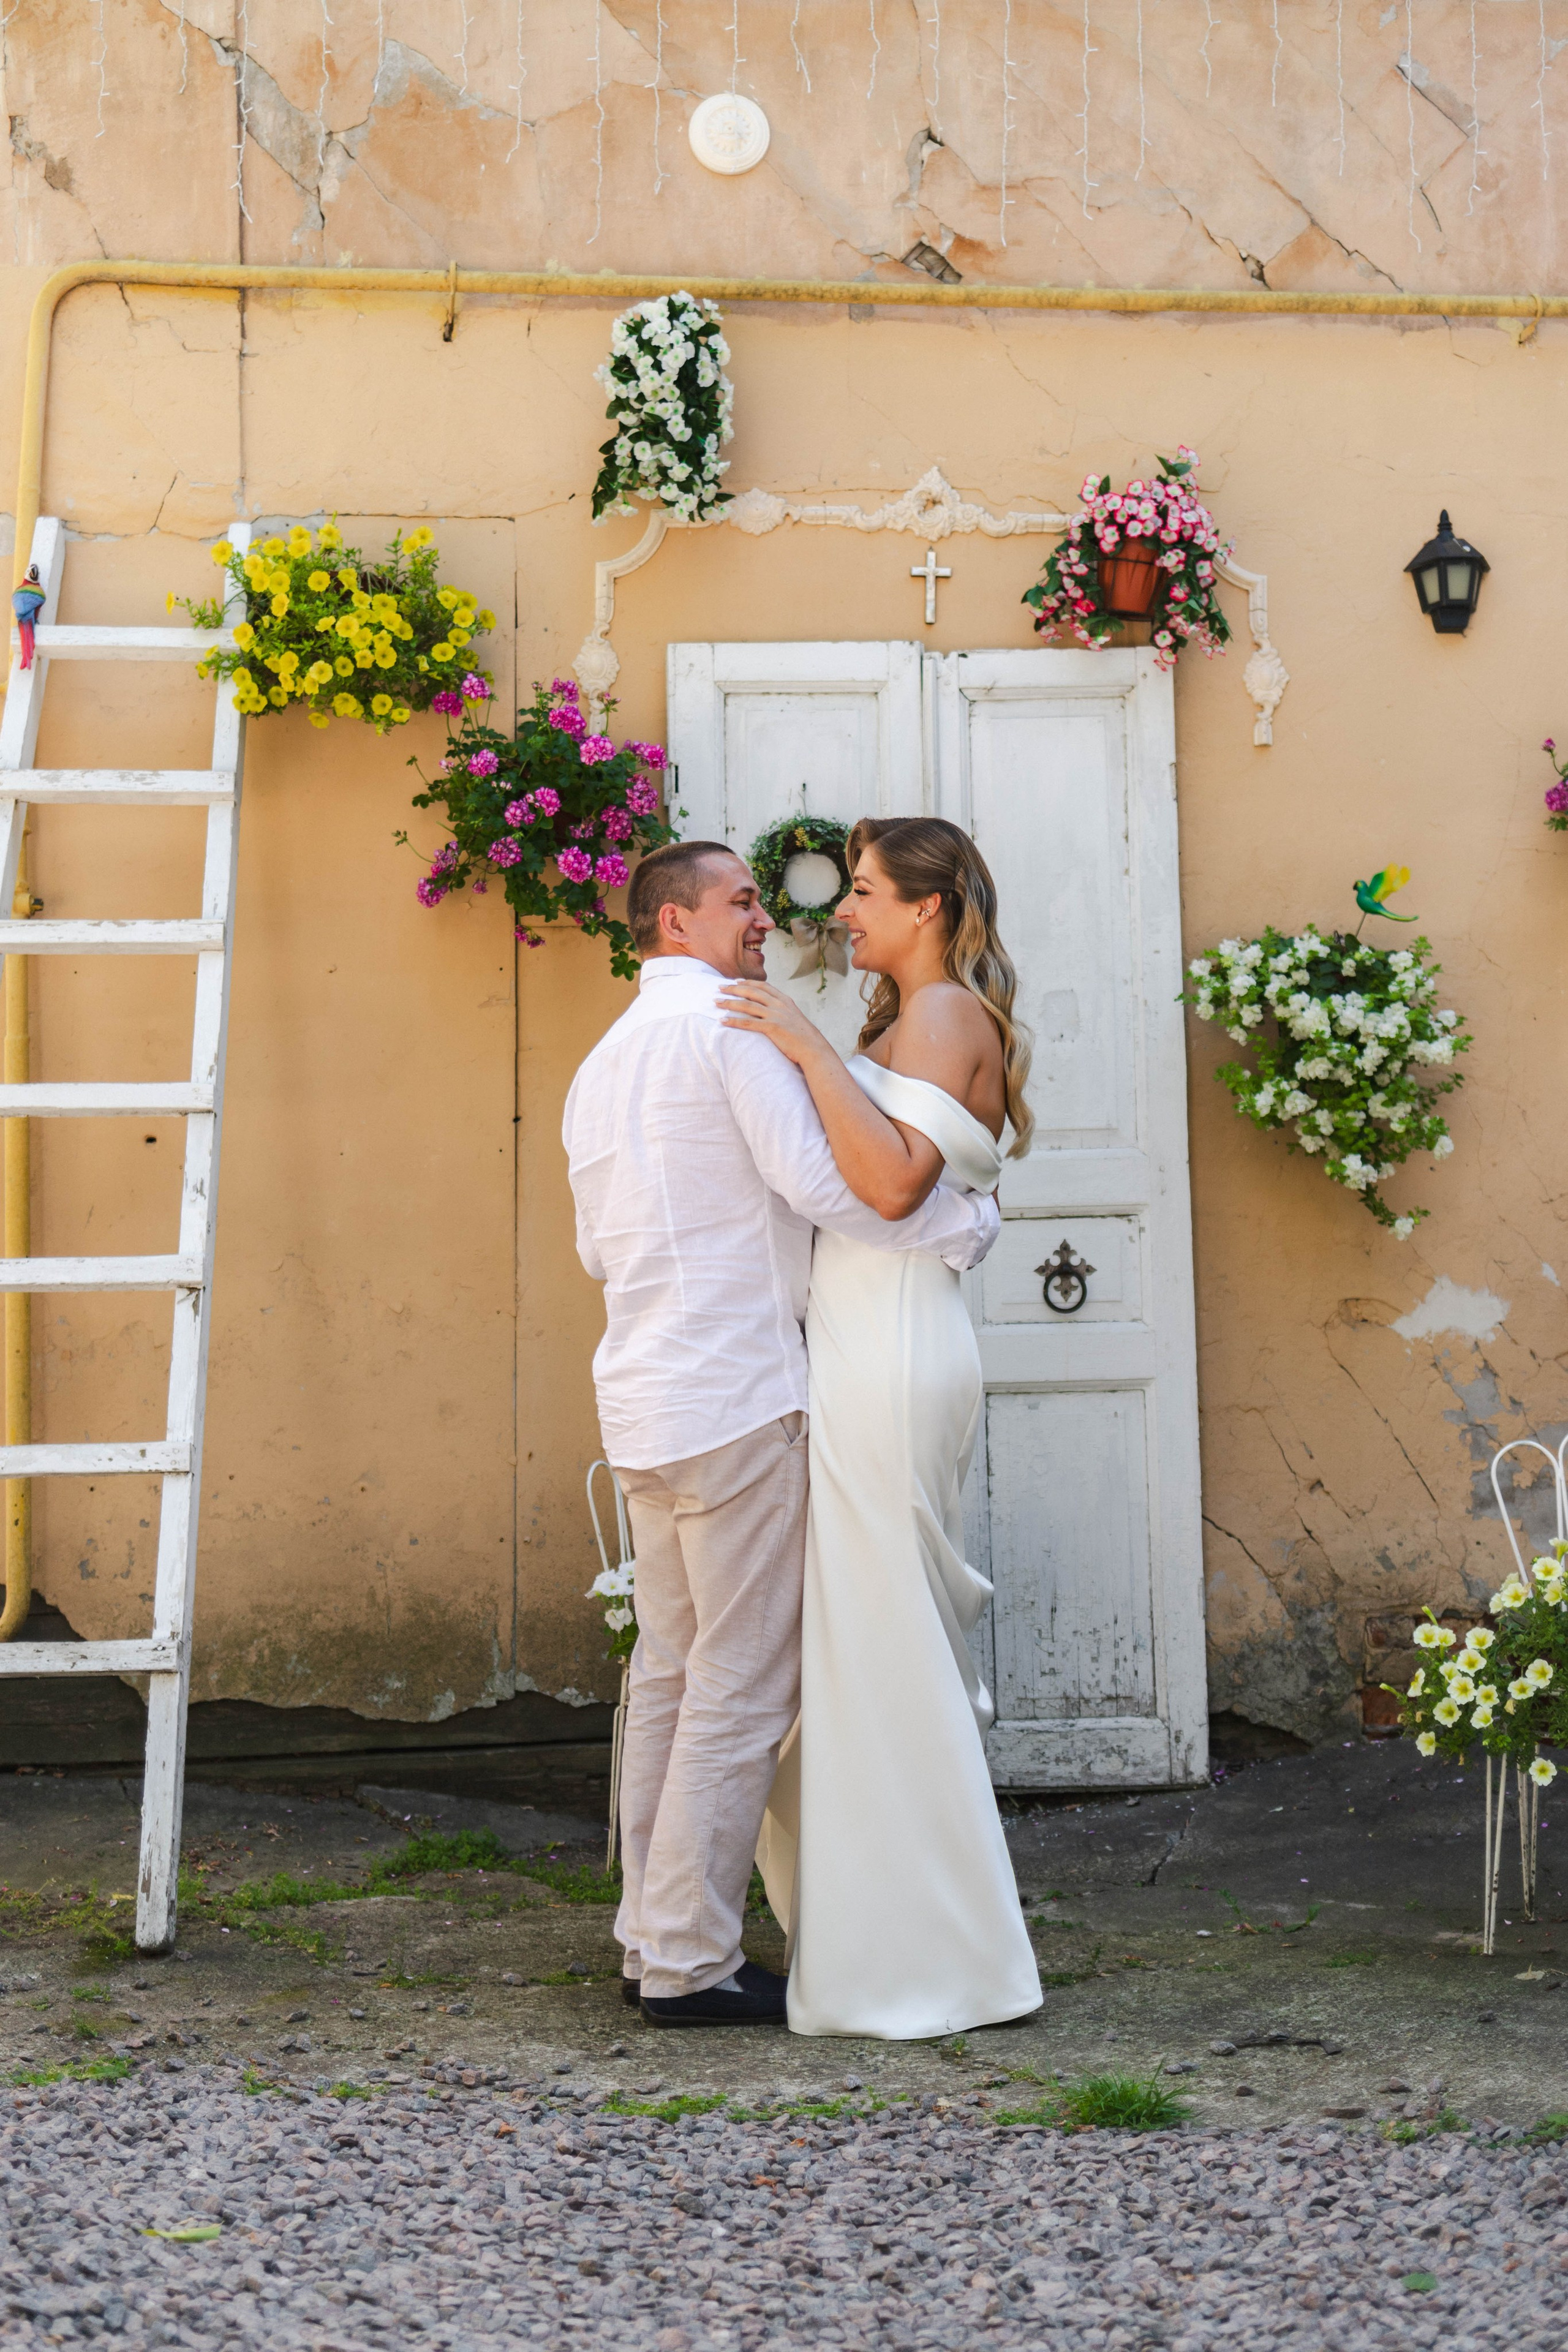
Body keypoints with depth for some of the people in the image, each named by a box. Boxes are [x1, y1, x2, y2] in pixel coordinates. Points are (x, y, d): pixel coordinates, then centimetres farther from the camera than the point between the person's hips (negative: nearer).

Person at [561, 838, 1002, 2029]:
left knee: (671, 1672, 14)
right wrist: (967, 1226, -7)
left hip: (643, 1396, 9)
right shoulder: (732, 1020, -9)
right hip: (735, 1394, -9)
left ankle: (653, 1936, 20)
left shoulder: (602, 1061, 19)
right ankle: (691, 1961, 1)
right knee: (744, 1683, -4)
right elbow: (823, 1176, -18)